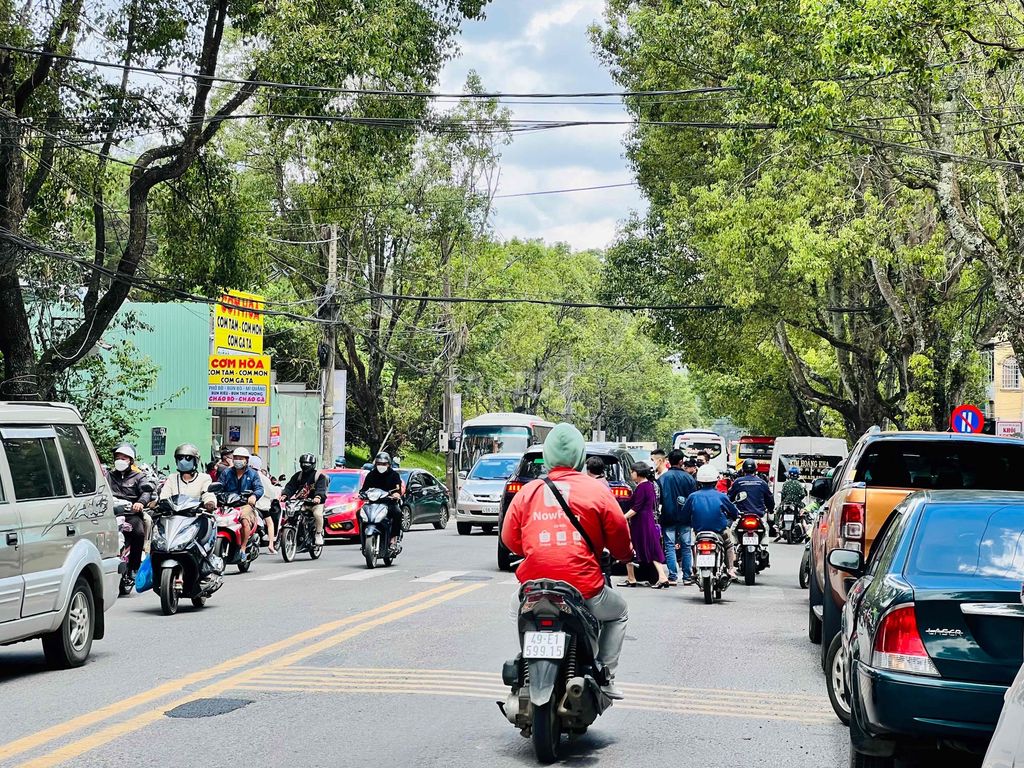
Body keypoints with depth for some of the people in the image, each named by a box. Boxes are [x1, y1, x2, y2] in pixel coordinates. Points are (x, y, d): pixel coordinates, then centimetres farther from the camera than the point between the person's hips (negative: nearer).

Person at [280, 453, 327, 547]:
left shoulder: (319, 476, -1)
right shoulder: (298, 475, 14)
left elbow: (321, 488, -17)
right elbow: (290, 486, 4)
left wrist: (318, 497, -39)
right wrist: (284, 495, -18)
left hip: (315, 502, -5)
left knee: (318, 514, -32)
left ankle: (319, 534, -12)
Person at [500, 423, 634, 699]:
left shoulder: (527, 492, 3)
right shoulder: (596, 490, -2)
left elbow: (509, 539, 11)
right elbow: (619, 536, 4)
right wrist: (626, 555, 27)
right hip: (584, 591, -2)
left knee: (517, 604, 36)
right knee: (618, 613, 28)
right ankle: (605, 678, 15)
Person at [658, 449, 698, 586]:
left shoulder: (662, 478, -4)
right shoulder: (689, 478, -4)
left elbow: (658, 499, -2)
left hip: (668, 518, -1)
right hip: (685, 518, 1)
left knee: (670, 547, 2)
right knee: (686, 546, 7)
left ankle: (672, 577, -2)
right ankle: (687, 577, 8)